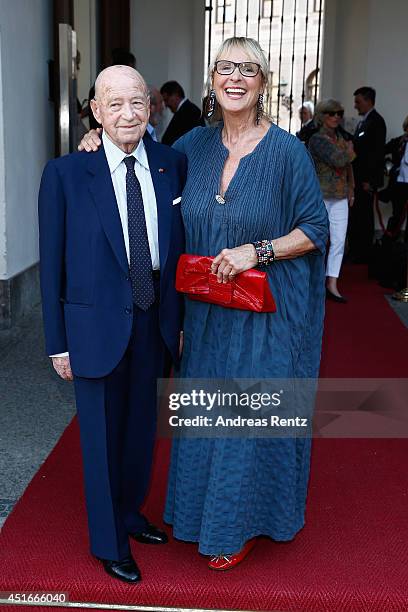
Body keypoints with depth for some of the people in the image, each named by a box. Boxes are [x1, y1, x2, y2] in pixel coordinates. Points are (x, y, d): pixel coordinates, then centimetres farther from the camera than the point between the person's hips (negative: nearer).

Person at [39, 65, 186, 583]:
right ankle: (109, 543, 33)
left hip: (153, 324, 4)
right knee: (102, 437, 11)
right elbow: (51, 263, -7)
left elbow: (180, 245, 4)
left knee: (141, 429, 20)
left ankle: (129, 513, 46)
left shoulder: (173, 164, -2)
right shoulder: (66, 173, -11)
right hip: (96, 327, -3)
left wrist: (181, 318, 5)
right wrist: (57, 341, -6)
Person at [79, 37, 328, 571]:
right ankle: (206, 508, 40)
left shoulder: (286, 150, -11)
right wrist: (104, 141, 3)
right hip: (208, 309, 5)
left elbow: (315, 230, -8)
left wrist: (257, 252, -21)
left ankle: (243, 523, 29)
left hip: (266, 310, -5)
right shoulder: (197, 143, 3)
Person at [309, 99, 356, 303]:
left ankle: (332, 285, 7)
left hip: (340, 197, 6)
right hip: (321, 195, -6)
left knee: (339, 241, 2)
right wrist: (350, 150, -1)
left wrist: (351, 191, 14)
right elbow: (338, 160, -20)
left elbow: (348, 167, 20)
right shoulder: (317, 139, -9)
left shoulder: (341, 139, 14)